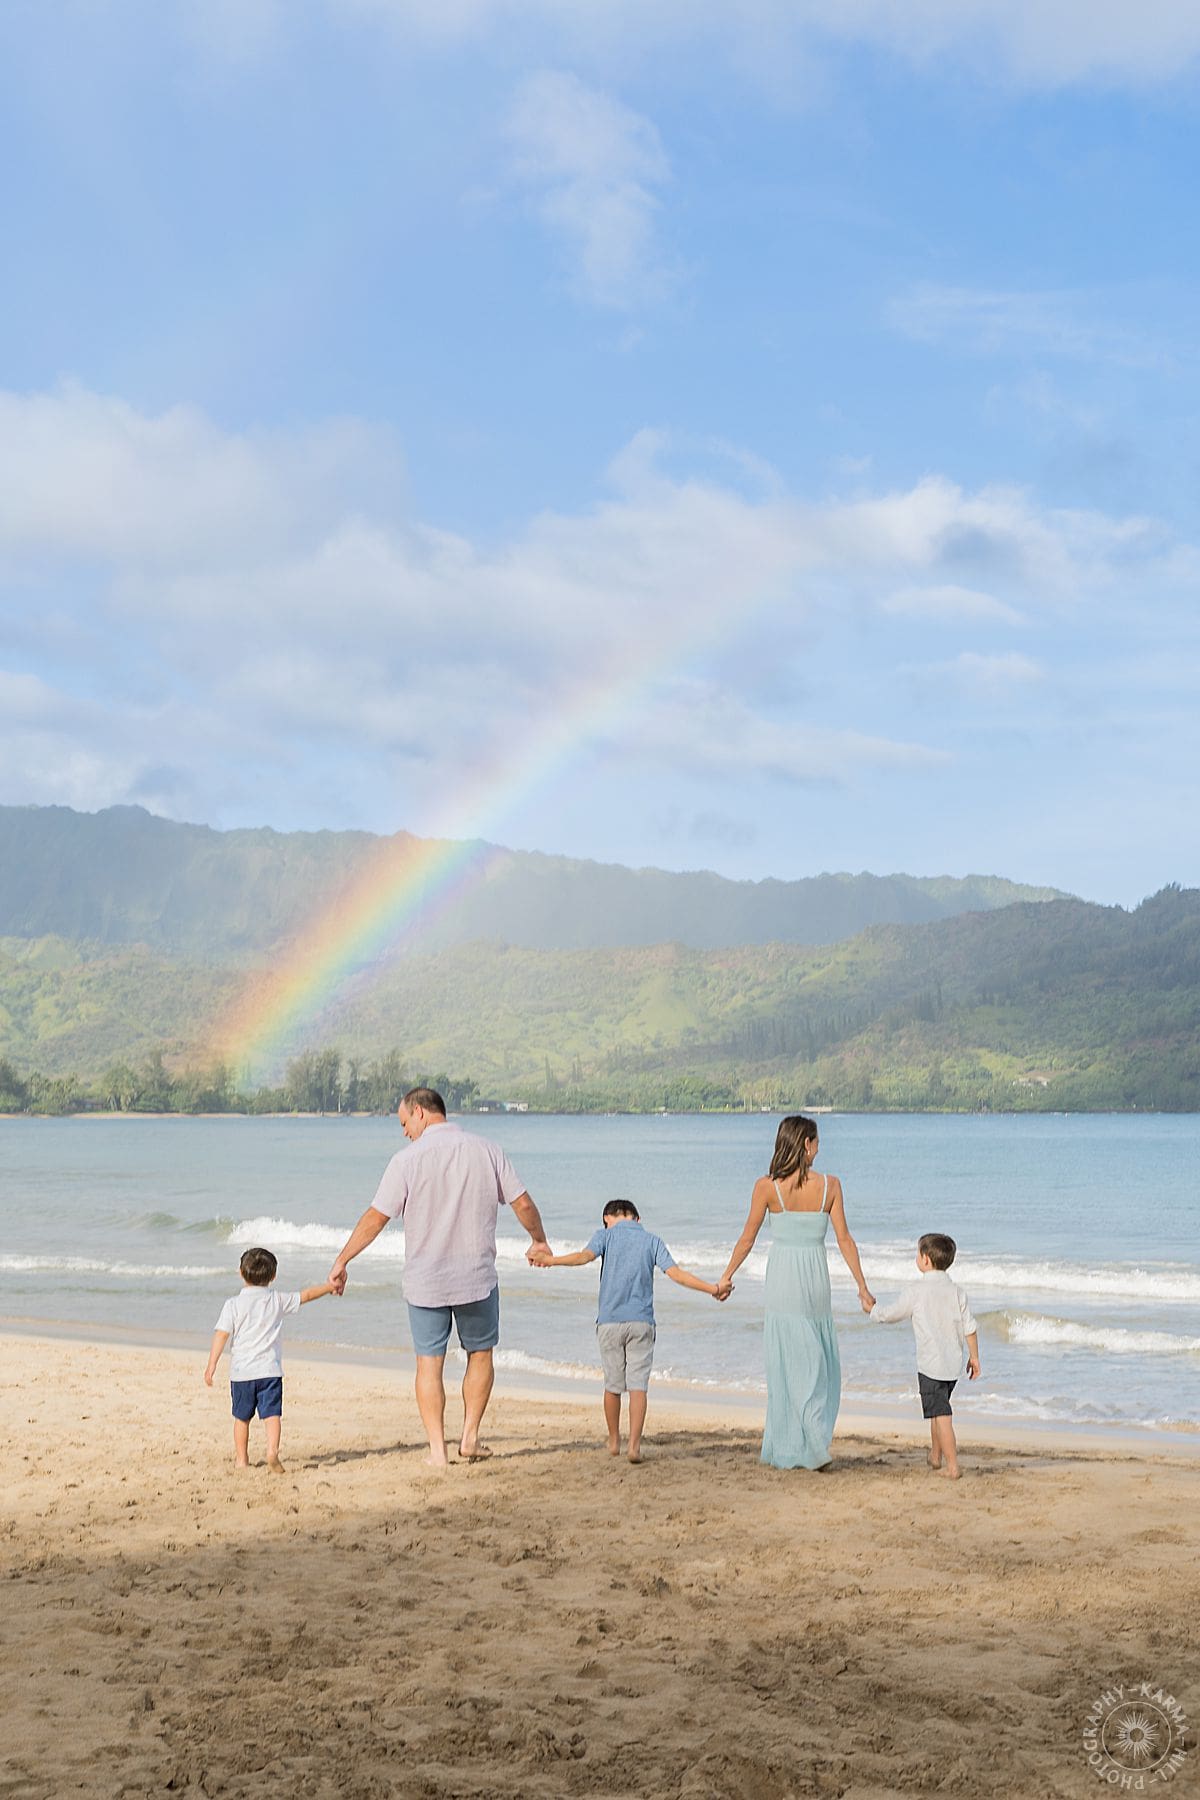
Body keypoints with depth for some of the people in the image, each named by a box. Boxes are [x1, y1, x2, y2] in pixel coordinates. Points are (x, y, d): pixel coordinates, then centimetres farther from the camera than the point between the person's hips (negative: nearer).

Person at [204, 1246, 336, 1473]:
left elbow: (221, 1335, -7)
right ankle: (272, 1450, -26)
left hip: (241, 1371, 0)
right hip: (270, 1369, 0)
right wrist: (329, 1286, 30)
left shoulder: (233, 1304, -1)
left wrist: (211, 1365, -7)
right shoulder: (278, 1301, 4)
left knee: (241, 1417, 15)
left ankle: (241, 1458, 24)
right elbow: (306, 1295, 16)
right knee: (272, 1414, -4)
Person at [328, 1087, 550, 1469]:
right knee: (480, 1354, 19)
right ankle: (470, 1435, 14)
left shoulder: (409, 1159, -9)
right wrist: (539, 1241, 21)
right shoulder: (487, 1150, 0)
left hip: (425, 1281, -2)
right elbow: (523, 1204, 3)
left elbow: (375, 1218, -9)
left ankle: (437, 1450, 6)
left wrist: (341, 1262, 1)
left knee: (429, 1363, 8)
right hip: (478, 1277, 2)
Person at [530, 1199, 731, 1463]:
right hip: (641, 1322, 0)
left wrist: (550, 1260, -23)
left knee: (613, 1385, 12)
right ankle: (634, 1445, -13)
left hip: (609, 1321, 0)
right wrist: (713, 1288, 3)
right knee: (638, 1385, -2)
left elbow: (585, 1255, -14)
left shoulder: (605, 1234, 7)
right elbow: (676, 1273, -1)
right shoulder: (652, 1240, 10)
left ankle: (614, 1442, 25)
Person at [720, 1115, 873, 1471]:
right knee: (820, 1367, 13)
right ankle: (814, 1445, 7)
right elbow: (844, 1239, -1)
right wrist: (862, 1286, 6)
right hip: (816, 1280, 1)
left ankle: (788, 1451, 9)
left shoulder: (767, 1186, -6)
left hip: (782, 1281, -1)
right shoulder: (829, 1185, -4)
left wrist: (726, 1277, 13)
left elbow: (747, 1239, 0)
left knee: (787, 1366, 6)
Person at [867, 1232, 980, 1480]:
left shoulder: (915, 1291, -11)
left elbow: (890, 1315, 0)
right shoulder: (956, 1291, 5)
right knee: (939, 1410, 23)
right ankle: (935, 1457, 34)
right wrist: (974, 1357, 17)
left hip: (930, 1365, -7)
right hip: (954, 1364, 7)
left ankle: (952, 1466, -9)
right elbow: (970, 1328, 6)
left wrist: (871, 1309, 20)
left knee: (941, 1414, -6)